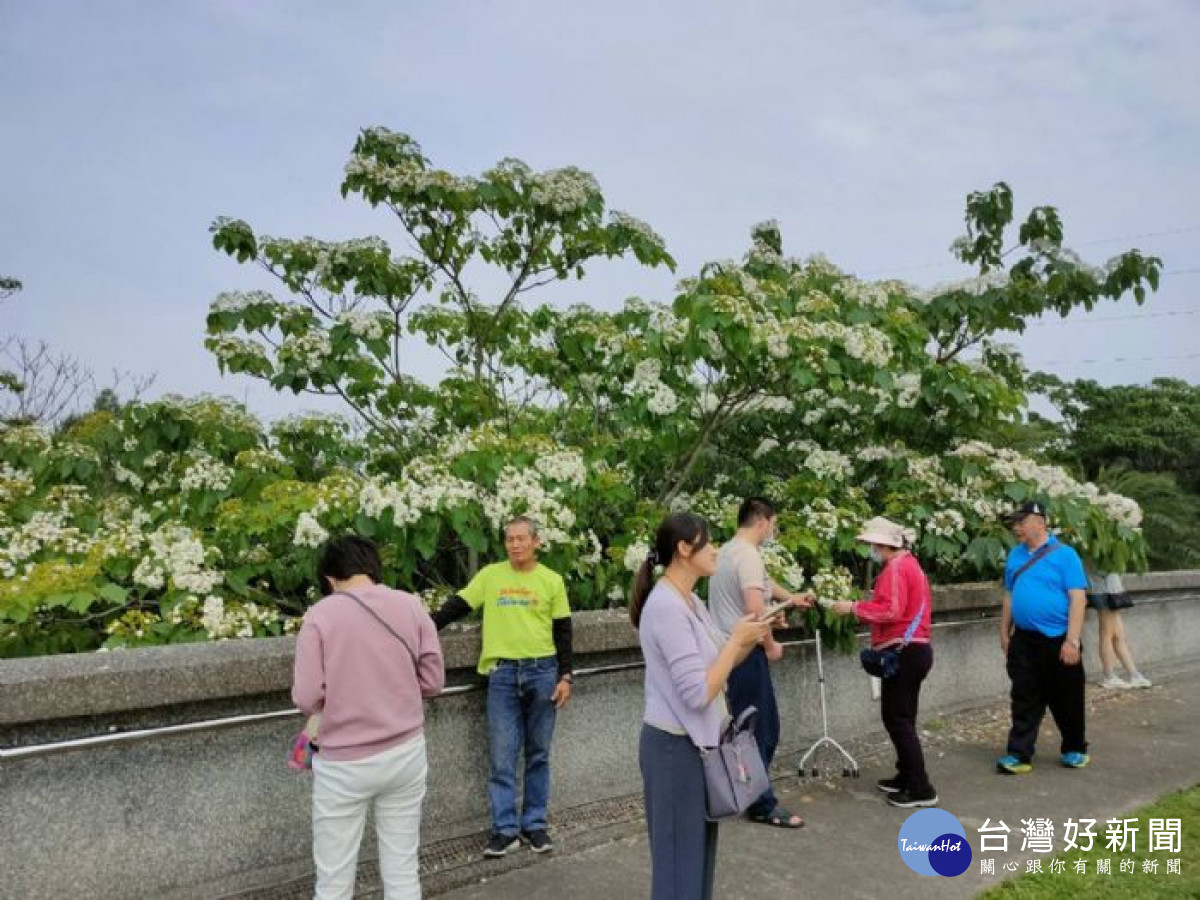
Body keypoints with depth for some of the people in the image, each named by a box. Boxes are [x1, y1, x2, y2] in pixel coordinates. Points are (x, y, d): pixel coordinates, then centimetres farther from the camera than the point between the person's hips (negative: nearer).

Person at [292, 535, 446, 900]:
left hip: (344, 763, -3)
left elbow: (307, 698, -12)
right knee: (403, 870, 15)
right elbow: (433, 681, 2)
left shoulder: (320, 614, -10)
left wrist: (337, 698, 9)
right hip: (406, 753, 3)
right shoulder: (411, 605, -1)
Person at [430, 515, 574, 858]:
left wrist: (565, 677, -1)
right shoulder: (490, 575, 4)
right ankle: (505, 829, 10)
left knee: (538, 753, 9)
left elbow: (562, 632, 5)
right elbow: (456, 607, 4)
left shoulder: (552, 580, 3)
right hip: (503, 673, 0)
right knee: (501, 756, 0)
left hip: (542, 671, 0)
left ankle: (534, 824, 21)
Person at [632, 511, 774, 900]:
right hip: (676, 747, -9)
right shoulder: (666, 606, -22)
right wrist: (736, 639, -17)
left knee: (698, 850, 19)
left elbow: (720, 665, 15)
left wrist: (751, 637, 0)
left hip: (695, 741, 9)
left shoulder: (689, 601, 7)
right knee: (681, 858, 4)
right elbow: (699, 691, -26)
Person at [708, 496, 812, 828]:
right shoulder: (747, 555, -19)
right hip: (746, 653, -10)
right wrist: (770, 645, -12)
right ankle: (762, 804, 8)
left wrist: (790, 597, 44)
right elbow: (754, 609, -27)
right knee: (760, 729, -1)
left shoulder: (727, 551, 13)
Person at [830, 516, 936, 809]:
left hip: (903, 652, -11)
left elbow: (890, 610, -24)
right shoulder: (910, 564, 18)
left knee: (897, 719, -6)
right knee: (902, 718, 16)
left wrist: (855, 608, -15)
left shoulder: (895, 568, -15)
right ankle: (906, 777, 24)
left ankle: (921, 789, -4)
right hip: (915, 649, 11)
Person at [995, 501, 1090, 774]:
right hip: (1024, 641, 4)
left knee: (1066, 700, 11)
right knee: (1025, 701, 5)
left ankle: (1075, 749, 30)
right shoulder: (1015, 555, 7)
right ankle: (1019, 755, 8)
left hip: (1059, 641, -4)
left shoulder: (1064, 554, -10)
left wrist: (1072, 641, -19)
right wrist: (1004, 634, 14)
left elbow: (1078, 599, -13)